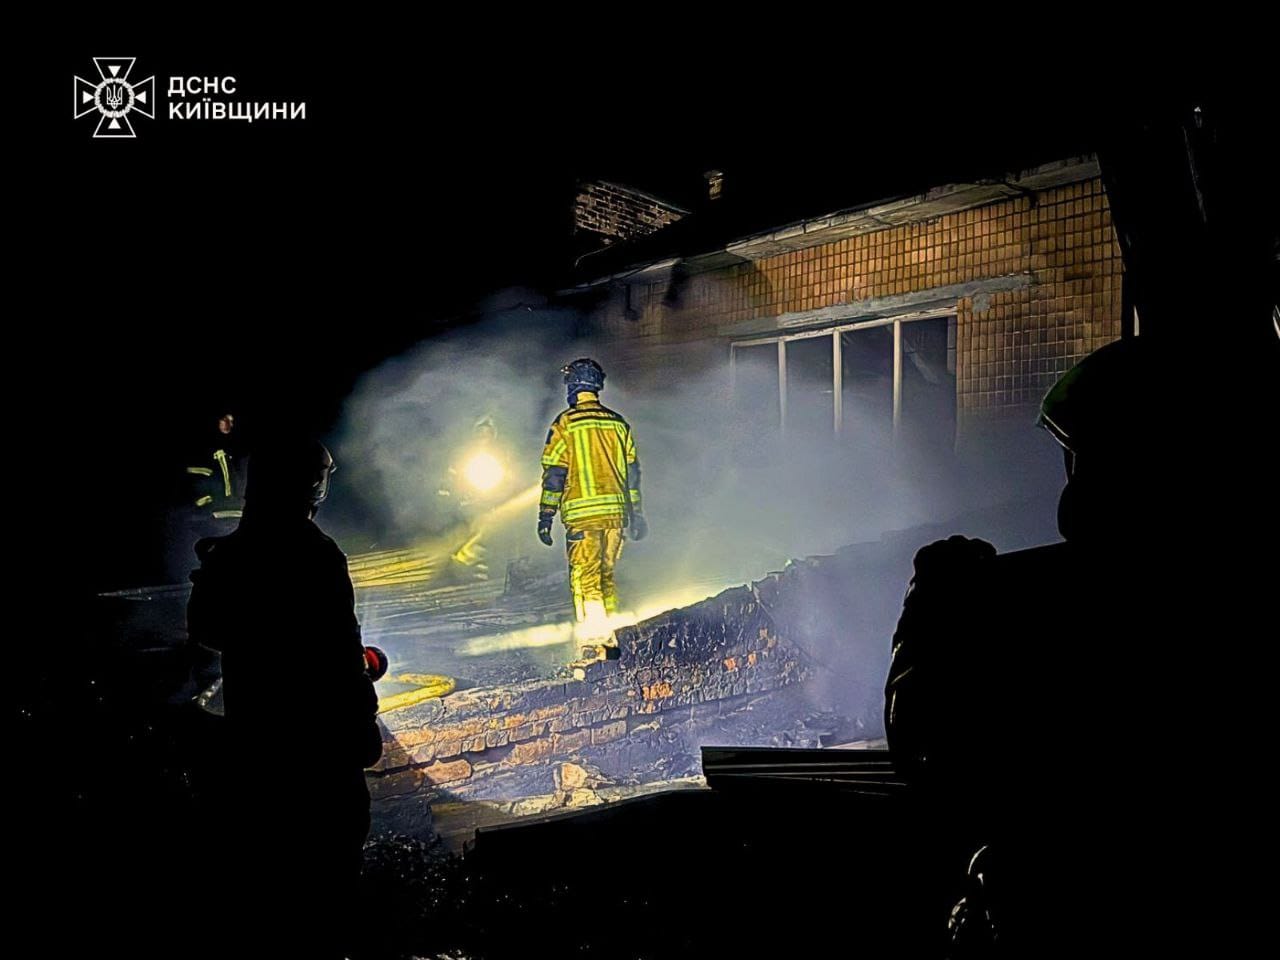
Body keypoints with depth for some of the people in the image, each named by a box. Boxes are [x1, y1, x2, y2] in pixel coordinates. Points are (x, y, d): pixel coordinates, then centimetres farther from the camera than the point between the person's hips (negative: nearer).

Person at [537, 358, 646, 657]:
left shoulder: (565, 423, -4)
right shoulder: (618, 423, 10)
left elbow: (554, 473, -6)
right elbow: (632, 470, 13)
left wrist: (545, 515, -1)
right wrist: (636, 513, 19)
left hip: (581, 512, -5)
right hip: (615, 511, 5)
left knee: (585, 578, -1)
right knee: (606, 576, 15)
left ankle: (595, 643, -8)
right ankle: (610, 641, 17)